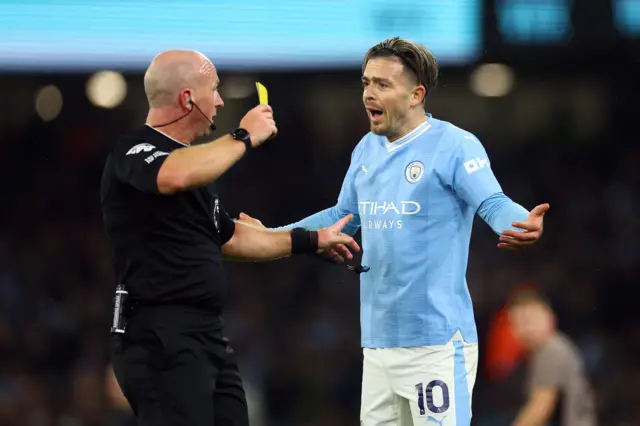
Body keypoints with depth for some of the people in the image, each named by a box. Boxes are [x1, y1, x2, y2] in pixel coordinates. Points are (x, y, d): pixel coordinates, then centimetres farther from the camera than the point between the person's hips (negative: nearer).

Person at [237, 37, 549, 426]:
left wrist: (522, 226, -42)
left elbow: (494, 204, -20)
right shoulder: (366, 150, 14)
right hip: (377, 341, 8)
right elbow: (342, 217, 27)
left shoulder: (454, 145, -9)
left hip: (436, 341, -8)